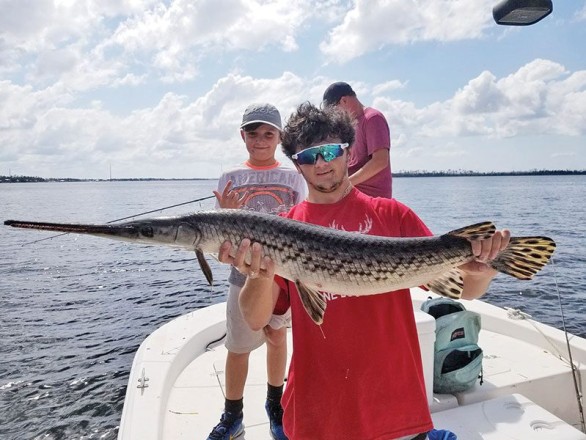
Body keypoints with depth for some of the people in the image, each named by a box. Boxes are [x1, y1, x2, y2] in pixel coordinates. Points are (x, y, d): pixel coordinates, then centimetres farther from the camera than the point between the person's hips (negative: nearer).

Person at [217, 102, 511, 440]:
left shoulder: (392, 214, -2)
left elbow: (463, 288, -1)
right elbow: (256, 319, -9)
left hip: (396, 403, 1)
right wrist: (261, 276, -30)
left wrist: (482, 270, -23)